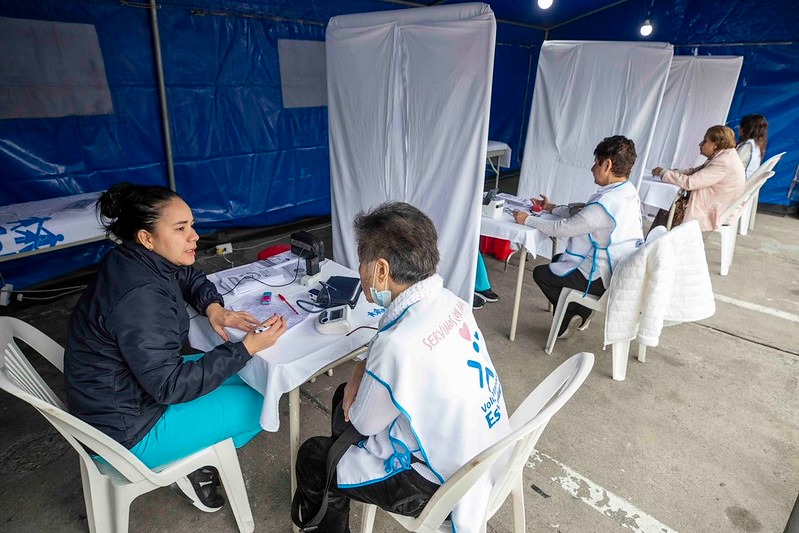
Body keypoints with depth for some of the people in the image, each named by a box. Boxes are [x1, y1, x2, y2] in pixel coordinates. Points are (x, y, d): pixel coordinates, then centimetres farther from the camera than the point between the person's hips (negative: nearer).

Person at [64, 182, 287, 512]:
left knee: (239, 376, 13)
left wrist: (212, 307, -9)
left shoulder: (138, 261, -7)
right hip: (127, 429, -8)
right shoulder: (139, 299, -33)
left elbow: (191, 278, 12)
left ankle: (199, 451, 16)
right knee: (258, 402, -4)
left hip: (130, 391, 9)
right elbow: (171, 386, -30)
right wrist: (246, 348, -30)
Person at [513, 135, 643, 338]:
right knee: (558, 259, 26)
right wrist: (553, 208, 13)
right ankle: (580, 312, 23)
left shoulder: (607, 203, -30)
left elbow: (563, 228, -22)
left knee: (541, 273, 6)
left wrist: (528, 220, -10)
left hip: (602, 278, -9)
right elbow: (583, 215, 11)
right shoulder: (629, 192, 0)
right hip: (621, 271, 9)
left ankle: (569, 317, 19)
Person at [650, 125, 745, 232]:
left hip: (714, 214, -9)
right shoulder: (723, 157, 7)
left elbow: (690, 182, -27)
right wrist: (670, 172, -3)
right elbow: (694, 172, 11)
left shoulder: (724, 163, -23)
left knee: (669, 210, -6)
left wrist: (663, 173, -17)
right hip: (709, 205, 9)